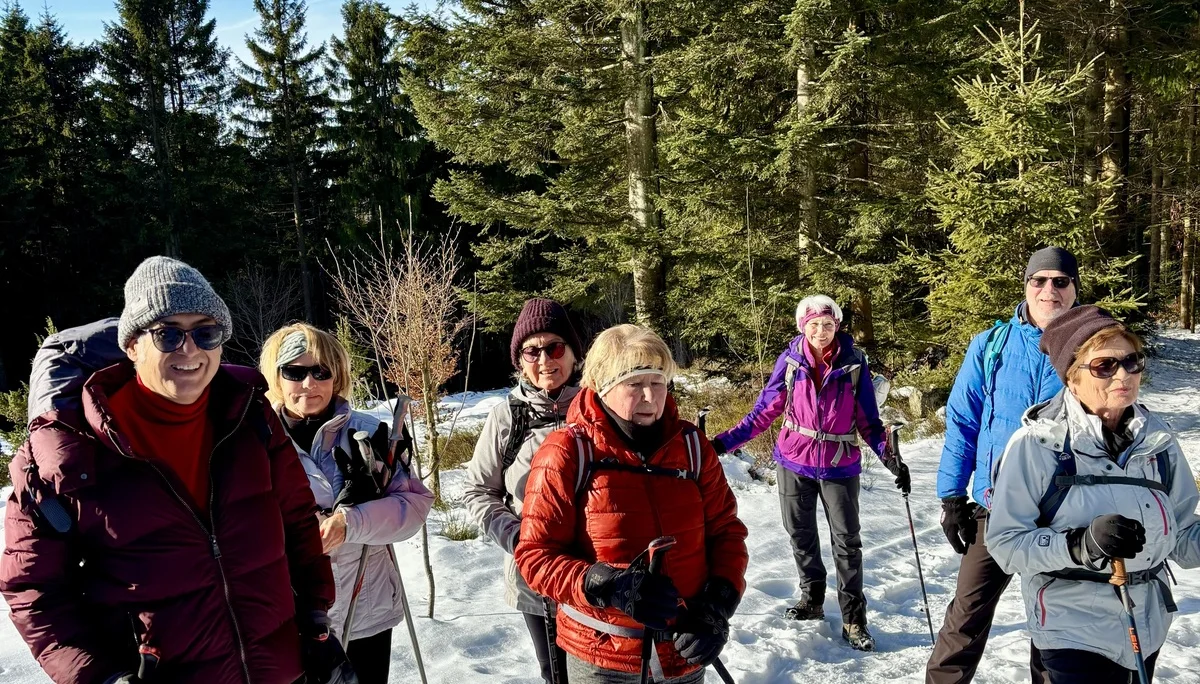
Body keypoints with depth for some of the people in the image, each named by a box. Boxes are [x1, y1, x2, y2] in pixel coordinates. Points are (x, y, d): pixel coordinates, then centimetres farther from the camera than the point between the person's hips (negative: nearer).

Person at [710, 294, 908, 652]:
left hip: (840, 465, -1)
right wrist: (725, 441, -8)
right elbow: (765, 410, -1)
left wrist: (888, 456, -17)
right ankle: (812, 599, 31)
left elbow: (868, 419, -2)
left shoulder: (854, 363, -6)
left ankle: (853, 618, 9)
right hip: (794, 462, 2)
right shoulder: (790, 360, -4)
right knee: (801, 535, 13)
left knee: (847, 540, 0)